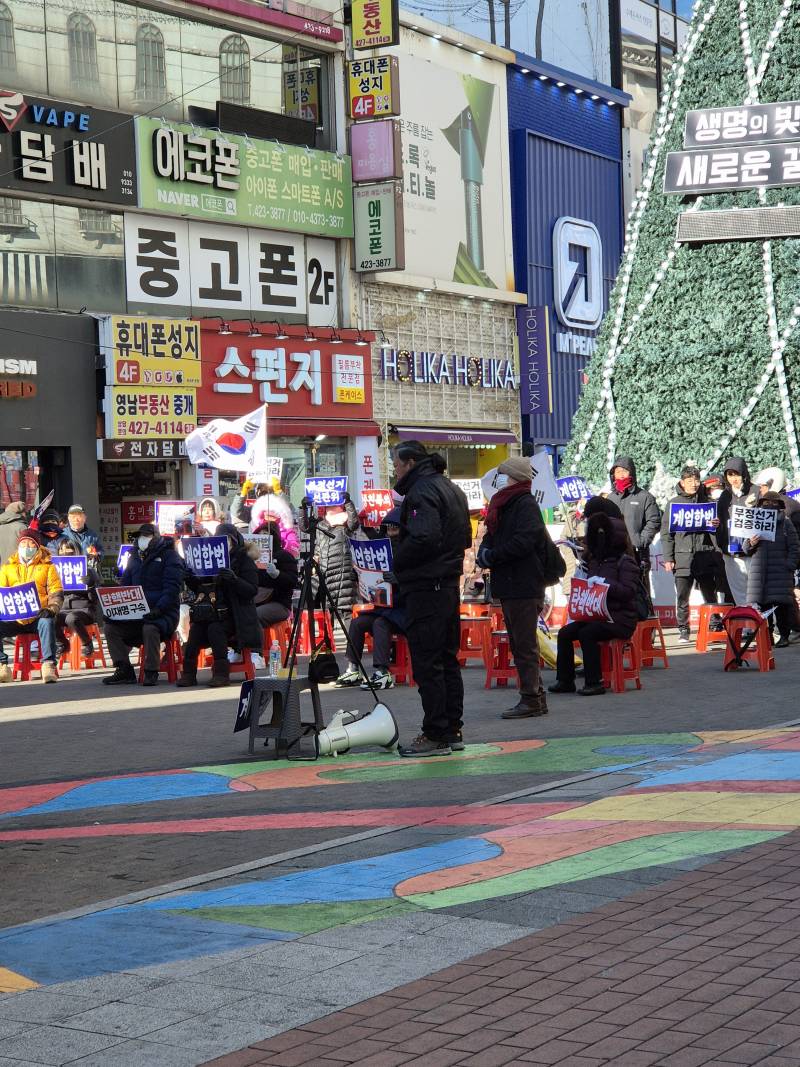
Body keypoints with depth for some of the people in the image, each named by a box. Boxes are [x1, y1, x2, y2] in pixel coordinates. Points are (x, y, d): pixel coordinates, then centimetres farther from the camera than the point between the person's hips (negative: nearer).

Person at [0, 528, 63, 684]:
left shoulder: (47, 567, 12)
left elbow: (57, 594, 5)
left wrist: (51, 608, -15)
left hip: (38, 617, -3)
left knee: (47, 623, -36)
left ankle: (48, 665, -36)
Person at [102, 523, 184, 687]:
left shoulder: (169, 555, -1)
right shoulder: (134, 557, 20)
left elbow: (172, 587, -12)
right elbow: (124, 585, 20)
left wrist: (158, 609, -26)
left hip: (164, 612, -6)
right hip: (137, 612, 7)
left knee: (150, 628, -37)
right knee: (111, 627, -13)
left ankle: (151, 672, -23)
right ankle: (124, 671, -8)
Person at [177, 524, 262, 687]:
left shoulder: (245, 560, 1)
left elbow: (252, 590, -11)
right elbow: (200, 588, 22)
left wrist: (234, 580, -27)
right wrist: (190, 580, 1)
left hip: (235, 614, -5)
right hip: (211, 611, 5)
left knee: (215, 628, -30)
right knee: (196, 628, -22)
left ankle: (221, 672, -26)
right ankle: (189, 672, -23)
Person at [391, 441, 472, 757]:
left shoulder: (421, 491, -14)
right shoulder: (451, 489, 17)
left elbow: (424, 538, -26)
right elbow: (465, 538, 23)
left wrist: (397, 559, -12)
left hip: (425, 588, -10)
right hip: (450, 583, 10)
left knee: (426, 663, -6)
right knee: (447, 659, 15)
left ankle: (435, 736, -5)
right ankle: (452, 729, 20)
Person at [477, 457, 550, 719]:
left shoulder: (526, 504, -10)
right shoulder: (502, 505, 18)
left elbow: (524, 541, -21)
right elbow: (490, 538, 20)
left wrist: (492, 556, -13)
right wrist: (485, 553, -2)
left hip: (524, 587, -9)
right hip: (507, 586, 10)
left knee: (525, 645, -6)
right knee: (518, 644, 13)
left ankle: (531, 699, -2)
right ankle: (536, 698, 19)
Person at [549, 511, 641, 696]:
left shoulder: (625, 561, -6)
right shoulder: (594, 559, 17)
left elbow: (629, 591, -19)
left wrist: (605, 583, -26)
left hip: (620, 619, -8)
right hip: (596, 615, 8)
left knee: (586, 633, -29)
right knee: (565, 632, -10)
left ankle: (594, 682, -23)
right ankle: (565, 680, -7)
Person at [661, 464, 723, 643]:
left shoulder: (706, 501, 11)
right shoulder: (673, 503, 8)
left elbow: (716, 529, 19)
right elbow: (666, 533, 6)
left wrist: (717, 525, -6)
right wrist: (668, 558, -2)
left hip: (705, 556, 1)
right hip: (682, 558, -1)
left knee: (710, 596, 6)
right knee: (682, 598, 1)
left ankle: (716, 627, 14)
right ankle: (683, 630, 10)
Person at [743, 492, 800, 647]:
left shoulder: (785, 524, 6)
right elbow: (745, 549, 16)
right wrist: (750, 544, -7)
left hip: (781, 572, -2)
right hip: (759, 572, 3)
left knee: (781, 605, -5)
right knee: (761, 605, 0)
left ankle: (784, 636, 3)